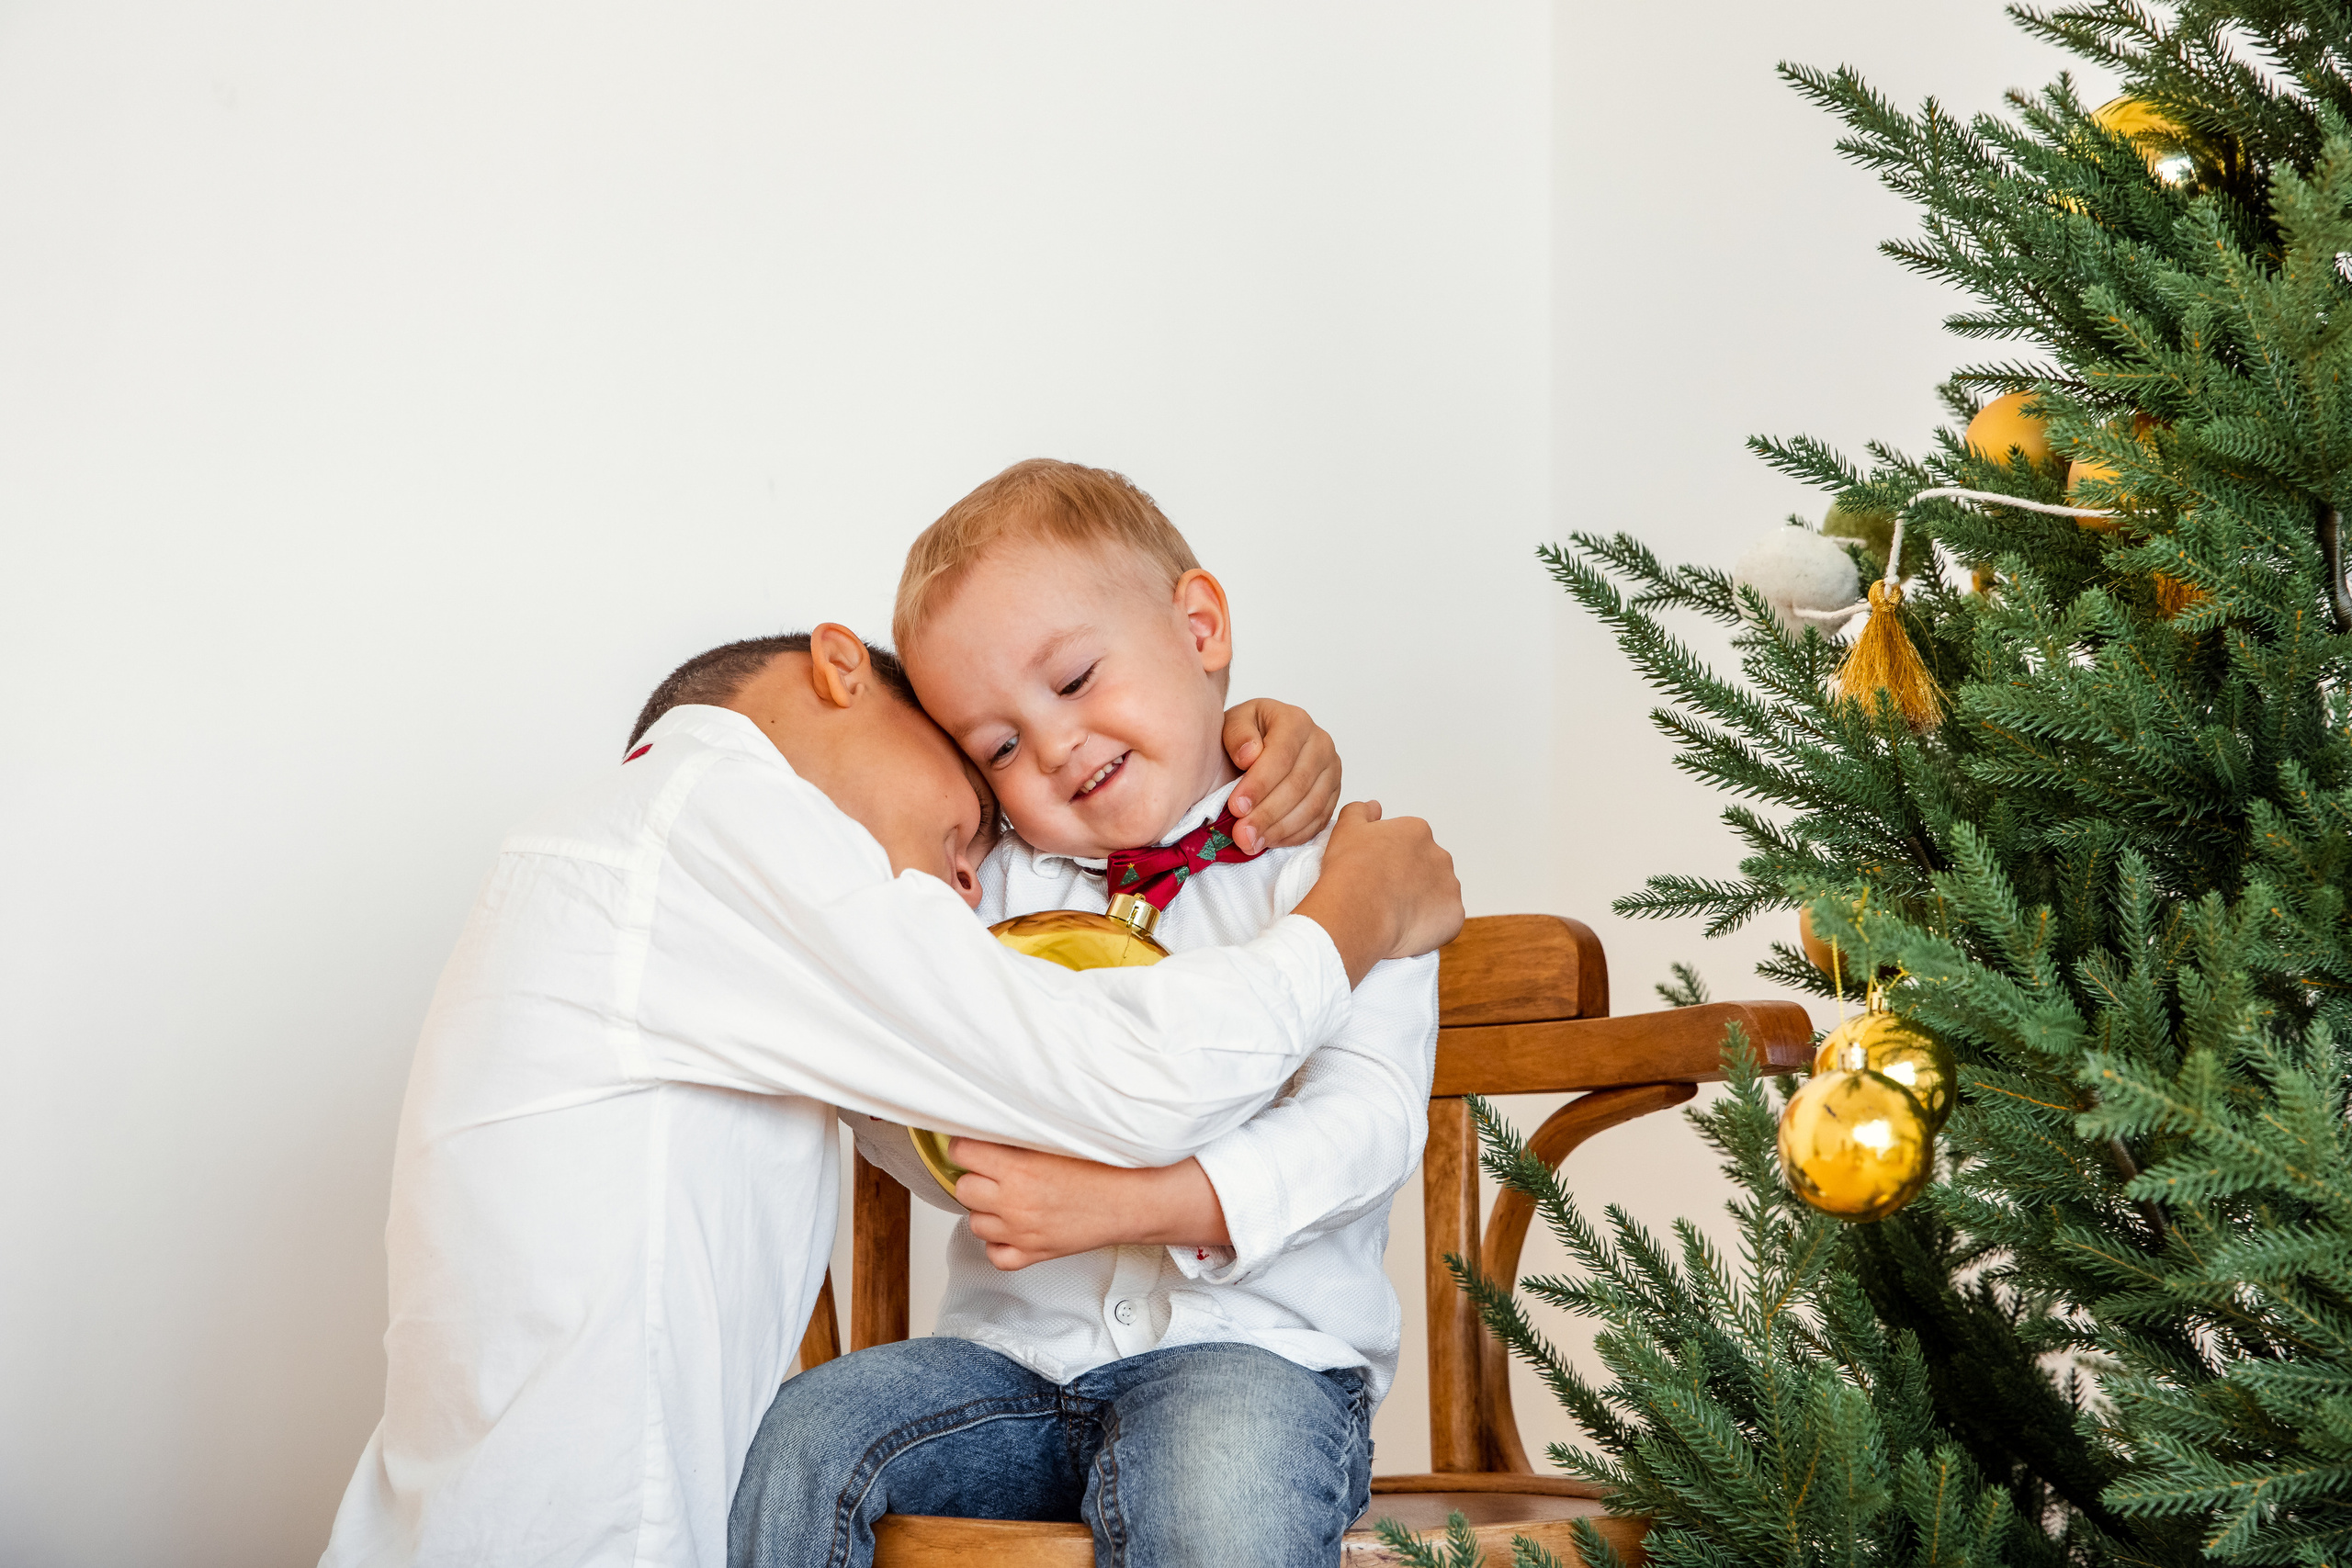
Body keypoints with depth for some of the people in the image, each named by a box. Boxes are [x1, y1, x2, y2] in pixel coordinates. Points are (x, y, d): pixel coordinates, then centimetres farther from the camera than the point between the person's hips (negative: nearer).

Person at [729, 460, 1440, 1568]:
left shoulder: (1325, 868, 2)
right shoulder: (998, 883, 17)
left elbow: (1369, 1114, -11)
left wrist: (1125, 1202, -27)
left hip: (1253, 1347, -5)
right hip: (1016, 1346, 5)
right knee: (800, 1440, -20)